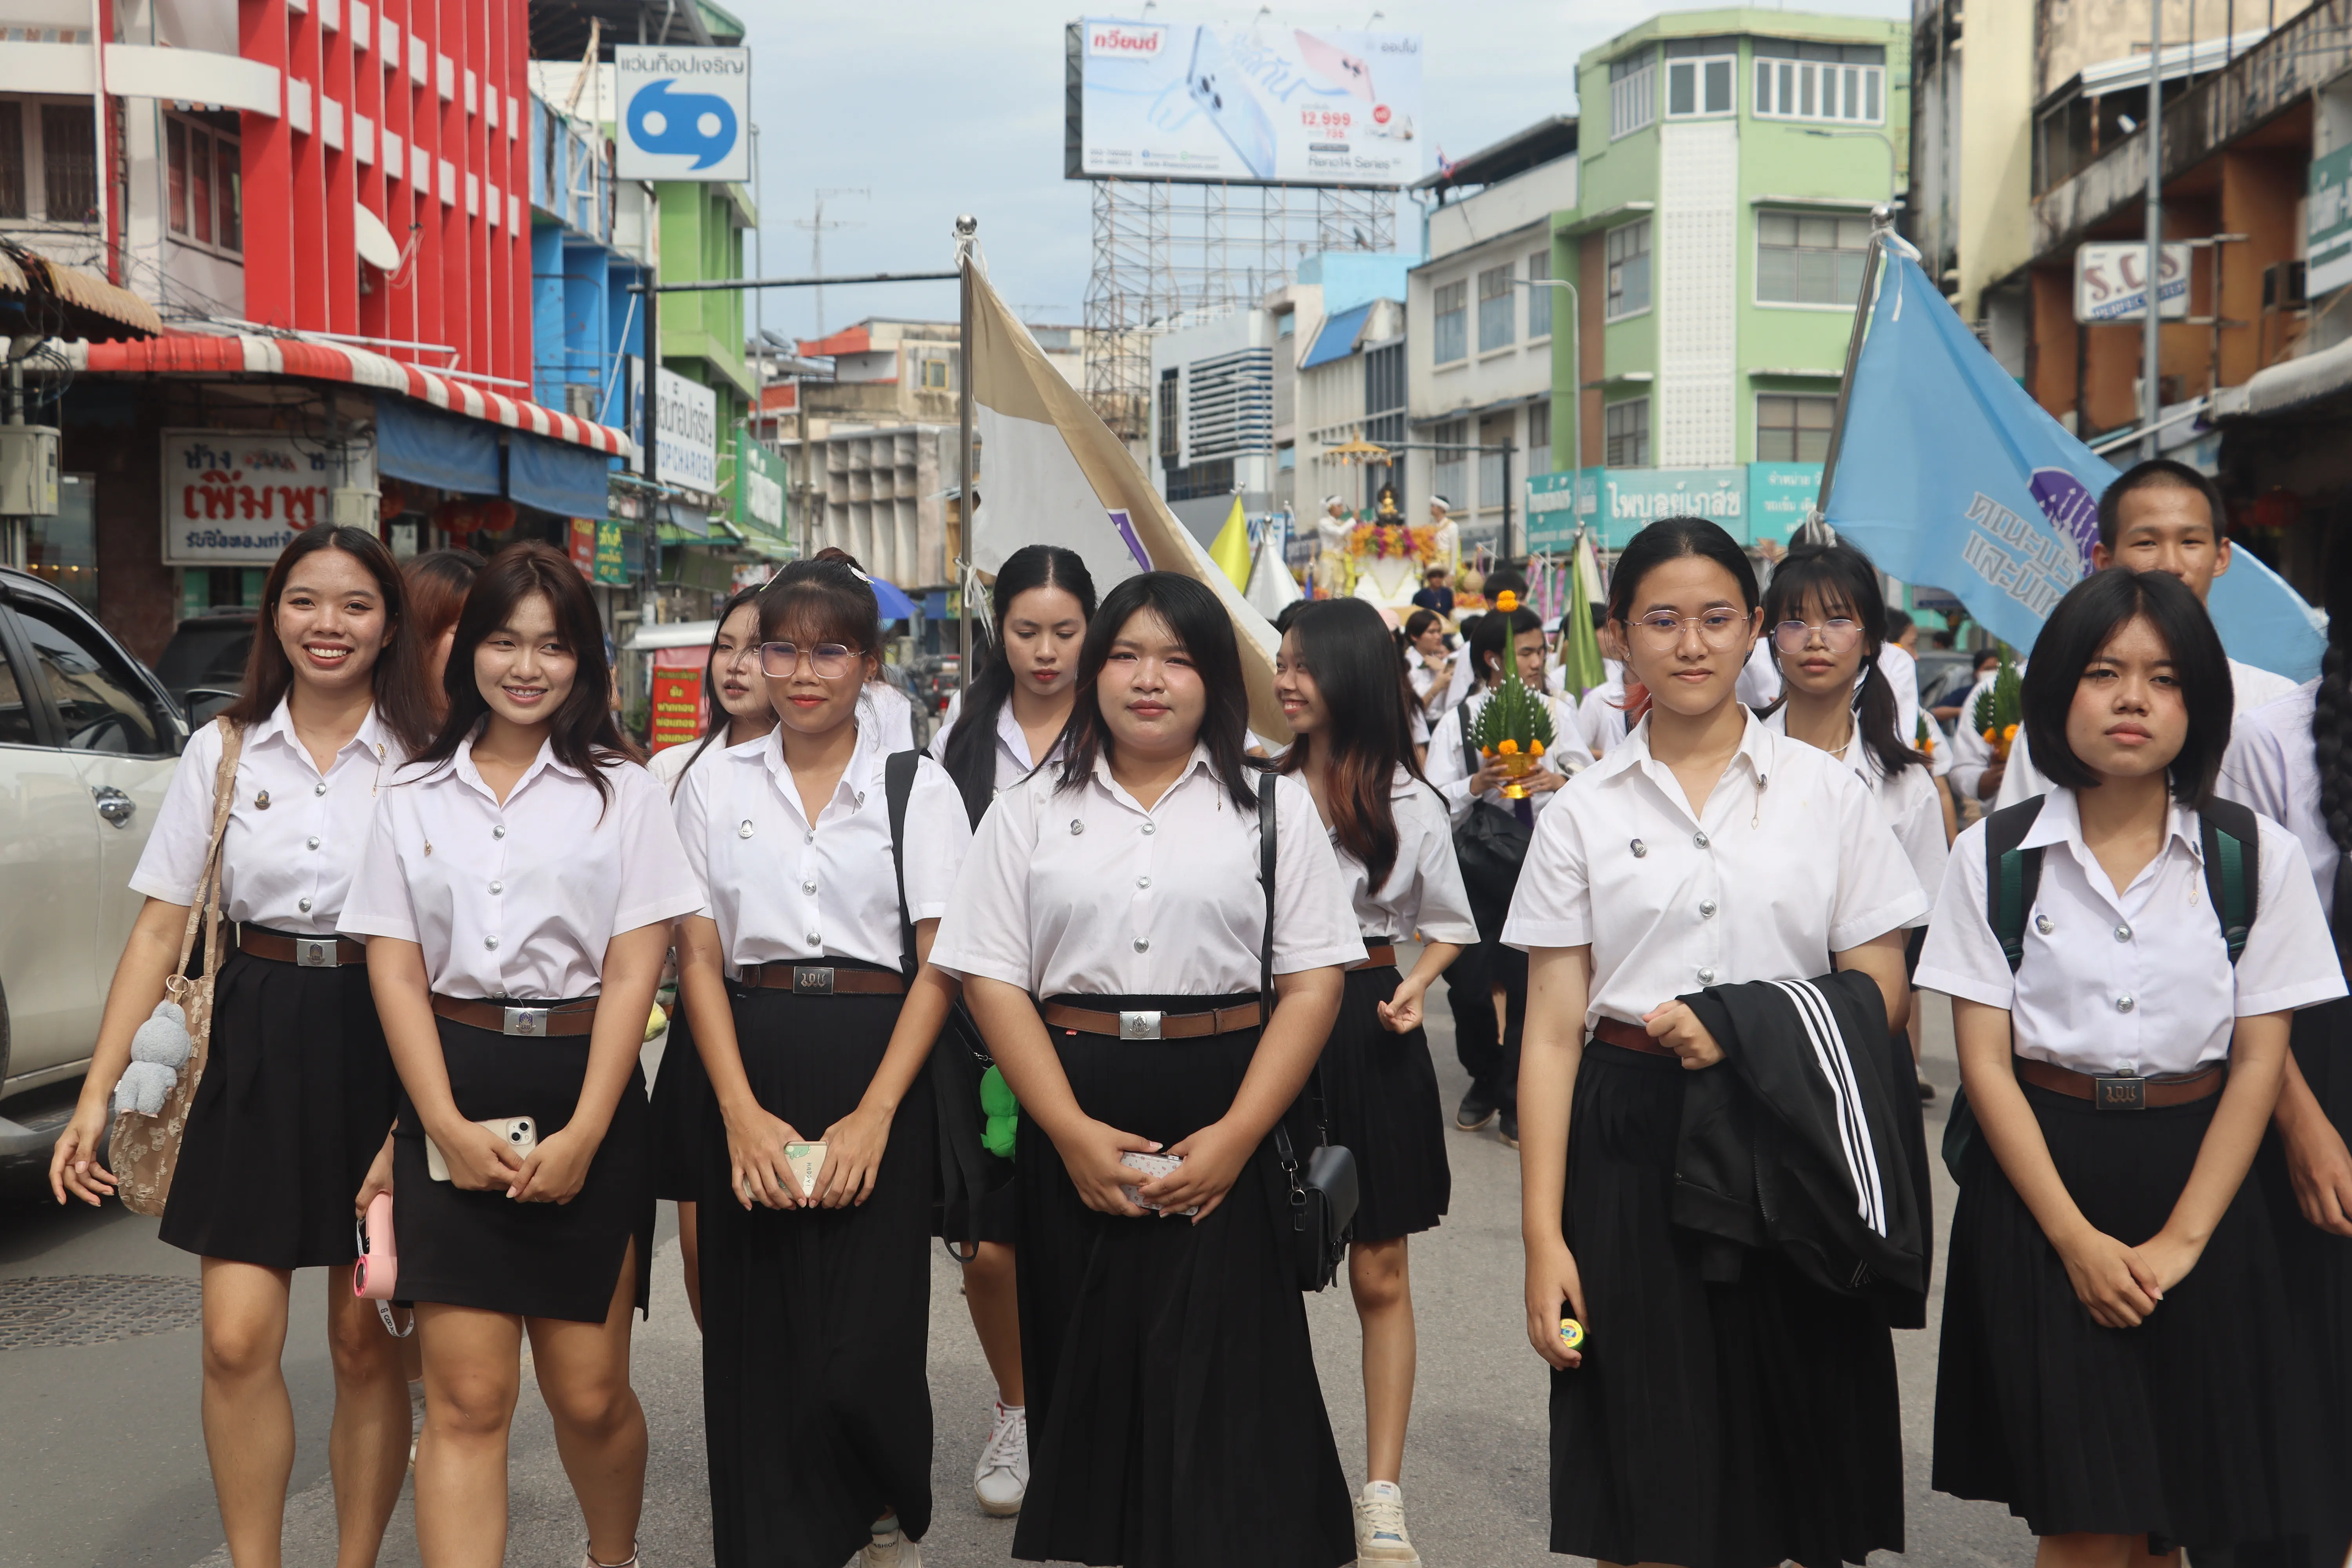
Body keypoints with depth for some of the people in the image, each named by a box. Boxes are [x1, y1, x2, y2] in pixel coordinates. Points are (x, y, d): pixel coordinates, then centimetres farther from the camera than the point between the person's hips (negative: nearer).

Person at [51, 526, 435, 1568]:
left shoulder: (421, 762, 0)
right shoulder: (223, 753, 5)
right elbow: (160, 932, 5)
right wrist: (98, 1095, -1)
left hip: (380, 1047, -1)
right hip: (254, 1049, 2)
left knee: (366, 1343, 5)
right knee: (237, 1339, -3)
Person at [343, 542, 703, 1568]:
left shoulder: (622, 792, 5)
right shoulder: (415, 798, 10)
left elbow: (633, 972, -2)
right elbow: (394, 970, 4)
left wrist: (583, 1133, -12)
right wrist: (447, 1127, -9)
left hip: (584, 1099, -1)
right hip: (453, 1104, 1)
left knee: (589, 1395, 3)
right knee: (466, 1398, -5)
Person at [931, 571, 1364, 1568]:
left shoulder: (1274, 807, 6)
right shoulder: (1031, 813, 8)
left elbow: (1313, 981, -1)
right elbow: (991, 978, 1)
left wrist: (1236, 1135, -12)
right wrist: (1073, 1132, -11)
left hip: (1226, 1123, -1)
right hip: (1075, 1131, 1)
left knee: (1225, 1384, -2)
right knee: (1090, 1373, 8)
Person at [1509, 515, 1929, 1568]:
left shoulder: (1824, 790, 5)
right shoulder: (1583, 812, 5)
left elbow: (1881, 994, 3)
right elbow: (1552, 1033, 2)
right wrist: (1544, 1236, -5)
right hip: (1633, 1149, 0)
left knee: (1797, 1469, 5)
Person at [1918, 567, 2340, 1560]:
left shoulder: (2259, 858, 1)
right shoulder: (1993, 857, -1)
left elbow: (2258, 1061, -1)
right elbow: (1984, 1061, -4)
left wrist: (2181, 1237, -9)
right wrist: (2078, 1238, -11)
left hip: (2193, 1176, 1)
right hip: (2037, 1183, -1)